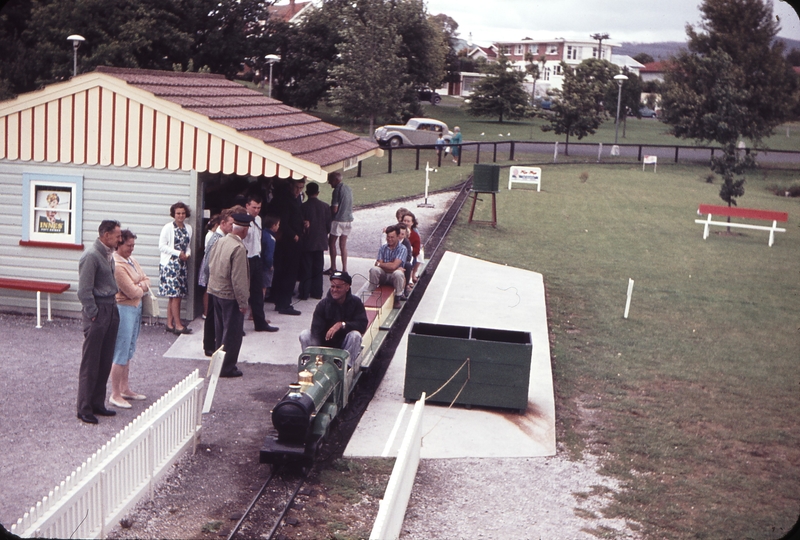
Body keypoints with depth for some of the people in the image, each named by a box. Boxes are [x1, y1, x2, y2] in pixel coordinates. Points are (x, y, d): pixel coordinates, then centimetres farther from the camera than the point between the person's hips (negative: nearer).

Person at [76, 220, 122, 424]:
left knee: (105, 361, 13)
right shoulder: (91, 256, -15)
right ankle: (84, 409, 7)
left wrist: (113, 308, 10)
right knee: (90, 363, -1)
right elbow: (84, 290, -17)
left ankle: (98, 403, 23)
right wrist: (93, 314, -15)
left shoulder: (109, 254, 11)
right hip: (98, 312, -9)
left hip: (111, 310, 9)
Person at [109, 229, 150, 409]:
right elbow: (132, 292, -22)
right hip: (124, 309, -10)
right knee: (121, 353, -4)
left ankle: (125, 389, 27)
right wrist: (143, 288, -2)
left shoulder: (130, 260, 10)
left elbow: (145, 279, 14)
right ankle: (115, 395, 4)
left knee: (129, 352, 17)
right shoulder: (117, 265, -20)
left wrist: (142, 285, -8)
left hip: (136, 308, 10)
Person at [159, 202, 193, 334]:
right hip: (170, 264, -6)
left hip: (182, 265, 6)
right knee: (175, 295, -9)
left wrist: (187, 254, -3)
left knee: (177, 295, 6)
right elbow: (162, 246, -9)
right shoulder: (168, 227, -6)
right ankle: (178, 325, -6)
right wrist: (178, 253, -15)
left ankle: (170, 323, 13)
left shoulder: (188, 228, 11)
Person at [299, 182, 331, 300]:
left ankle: (304, 293, 5)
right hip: (320, 241, 3)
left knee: (306, 268, 4)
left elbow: (300, 224, -9)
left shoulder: (303, 206, -12)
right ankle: (317, 292, 12)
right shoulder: (325, 206, -3)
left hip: (307, 242, -2)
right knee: (318, 268, 10)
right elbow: (328, 225, 2)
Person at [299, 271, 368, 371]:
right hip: (325, 343, 1)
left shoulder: (355, 302, -10)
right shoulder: (323, 304, -12)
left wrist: (342, 324, -34)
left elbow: (362, 325, -19)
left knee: (355, 335, -31)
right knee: (304, 335, -21)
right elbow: (316, 330, -21)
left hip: (344, 344, -1)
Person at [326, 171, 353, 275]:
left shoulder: (337, 190, -15)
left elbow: (334, 209, -17)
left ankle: (333, 268, 7)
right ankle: (344, 269, 9)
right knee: (343, 245, 11)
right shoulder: (348, 188, 10)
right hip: (349, 219, 8)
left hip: (339, 220, -7)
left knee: (331, 243, 5)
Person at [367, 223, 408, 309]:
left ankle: (397, 298, -14)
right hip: (383, 276, 3)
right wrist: (388, 266, -19)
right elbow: (377, 264, -5)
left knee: (398, 273, -37)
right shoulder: (383, 248, 5)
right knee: (374, 269, -27)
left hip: (394, 277, -3)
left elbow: (393, 266, -20)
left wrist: (379, 264, -8)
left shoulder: (402, 249, -10)